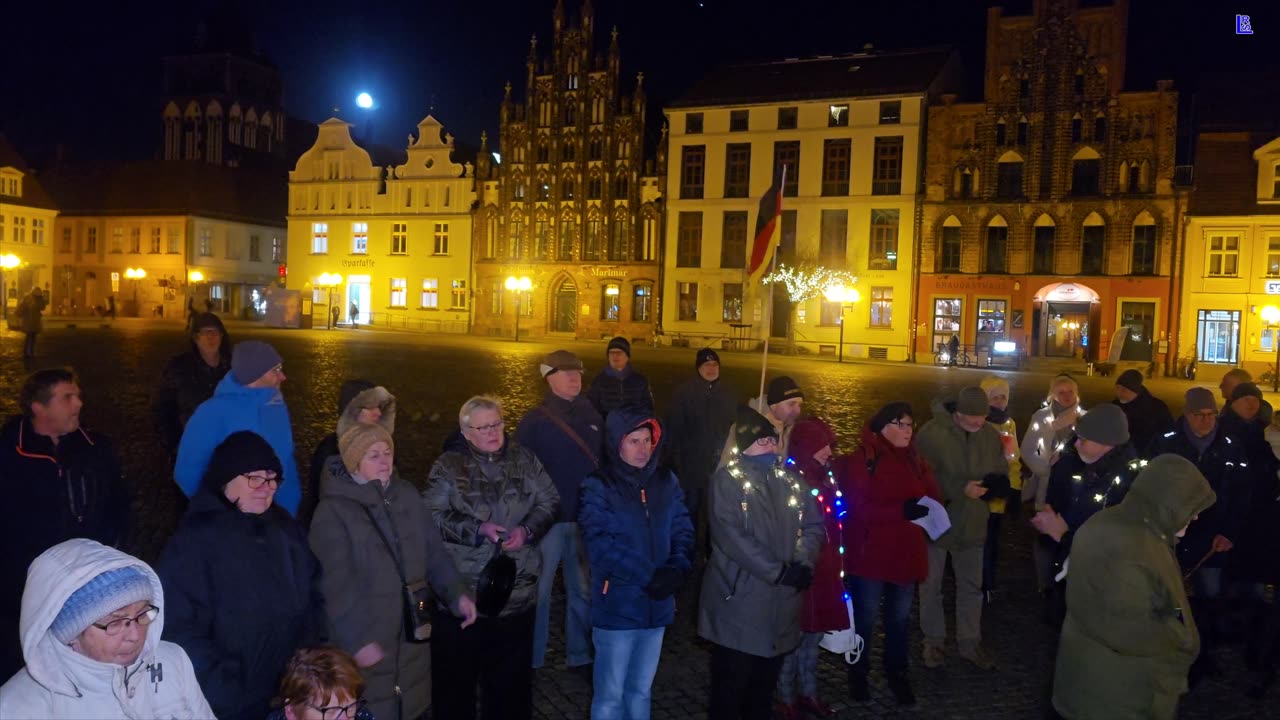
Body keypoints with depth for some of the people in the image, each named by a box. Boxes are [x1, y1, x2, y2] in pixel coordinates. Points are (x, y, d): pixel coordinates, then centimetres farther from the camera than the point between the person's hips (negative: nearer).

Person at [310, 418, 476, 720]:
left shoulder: (407, 496, 4)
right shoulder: (333, 511, -14)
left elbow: (434, 551, 9)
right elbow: (336, 585, -17)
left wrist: (456, 593, -2)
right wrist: (356, 640, -21)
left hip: (412, 632, 5)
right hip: (364, 639, -5)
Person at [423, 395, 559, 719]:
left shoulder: (525, 460, 6)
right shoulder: (449, 466, -2)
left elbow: (549, 502, 5)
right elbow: (433, 516, -10)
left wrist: (528, 530, -13)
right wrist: (476, 529, -18)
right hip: (462, 590, -3)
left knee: (512, 675, 16)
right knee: (456, 674, 8)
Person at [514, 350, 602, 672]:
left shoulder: (592, 416, 6)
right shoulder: (534, 421, -7)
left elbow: (606, 462, 12)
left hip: (585, 519, 4)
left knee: (582, 588, 15)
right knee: (537, 589, 4)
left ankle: (579, 654, 29)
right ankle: (530, 658, 18)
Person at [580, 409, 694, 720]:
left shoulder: (666, 482, 6)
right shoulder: (599, 487, -8)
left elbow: (683, 532, 5)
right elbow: (601, 547, -16)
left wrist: (676, 570, -14)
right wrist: (648, 577, -19)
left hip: (656, 605, 5)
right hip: (617, 606, -4)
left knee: (641, 690, 19)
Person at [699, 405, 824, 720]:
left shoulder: (790, 479, 10)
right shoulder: (727, 480, -7)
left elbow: (813, 524, 8)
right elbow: (731, 537, -18)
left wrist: (803, 563, -11)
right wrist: (778, 571, -20)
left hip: (782, 599, 5)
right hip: (739, 597, -5)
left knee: (767, 677, 17)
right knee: (732, 679, 3)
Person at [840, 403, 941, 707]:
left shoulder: (914, 459, 9)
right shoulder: (861, 460, -12)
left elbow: (933, 495, 6)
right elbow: (857, 509, -20)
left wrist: (923, 508, -16)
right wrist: (901, 510, -27)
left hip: (906, 552, 5)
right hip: (870, 553, -5)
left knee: (900, 618, 16)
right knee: (866, 617, 8)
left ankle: (898, 675, 33)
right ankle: (858, 675, 27)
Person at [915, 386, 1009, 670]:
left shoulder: (991, 435, -5)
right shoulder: (932, 433, -20)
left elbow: (1001, 472, 4)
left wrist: (993, 484, -20)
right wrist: (961, 489, -26)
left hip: (972, 524, 4)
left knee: (971, 586, 17)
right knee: (931, 586, 12)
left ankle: (970, 643, 33)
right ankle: (933, 642, 30)